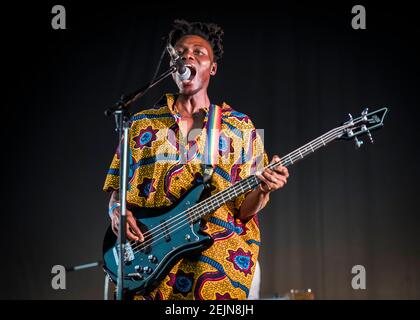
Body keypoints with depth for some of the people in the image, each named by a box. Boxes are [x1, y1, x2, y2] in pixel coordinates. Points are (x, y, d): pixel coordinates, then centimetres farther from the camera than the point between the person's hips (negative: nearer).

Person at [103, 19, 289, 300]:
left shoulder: (239, 127, 11)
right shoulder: (141, 124, 15)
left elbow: (244, 209, 6)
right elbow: (116, 191, 17)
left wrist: (262, 190, -14)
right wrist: (117, 212, -4)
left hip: (216, 254, -1)